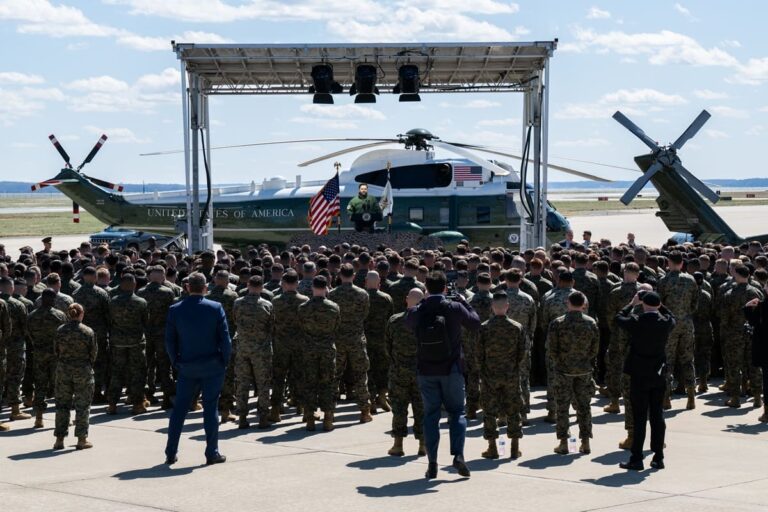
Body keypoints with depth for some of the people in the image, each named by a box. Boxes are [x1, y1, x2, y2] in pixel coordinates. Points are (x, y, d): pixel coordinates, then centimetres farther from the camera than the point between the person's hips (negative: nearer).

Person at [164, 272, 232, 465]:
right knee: (210, 408, 4)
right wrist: (224, 362, 4)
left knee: (179, 408, 9)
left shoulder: (175, 310, -3)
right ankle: (212, 453, 7)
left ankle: (171, 453, 12)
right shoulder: (215, 308, -8)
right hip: (212, 366, -2)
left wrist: (176, 362, 11)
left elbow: (169, 340, 1)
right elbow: (225, 339, -7)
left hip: (186, 367, 2)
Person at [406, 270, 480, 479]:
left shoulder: (417, 312, -8)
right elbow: (475, 323, 1)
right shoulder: (454, 308, -12)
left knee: (430, 415, 9)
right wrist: (464, 302, 10)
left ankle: (432, 463, 6)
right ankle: (458, 454, -4)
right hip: (452, 369, -1)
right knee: (456, 412, 12)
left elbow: (407, 323, 14)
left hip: (426, 371, 1)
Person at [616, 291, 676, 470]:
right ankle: (658, 457, 13)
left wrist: (632, 303, 14)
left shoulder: (636, 323, -14)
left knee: (639, 418, 0)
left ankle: (636, 459, 2)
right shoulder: (666, 323, -6)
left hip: (639, 376, -3)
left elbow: (618, 318, 5)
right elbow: (672, 316, 20)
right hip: (659, 375, 3)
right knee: (657, 416, 10)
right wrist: (658, 305, 17)